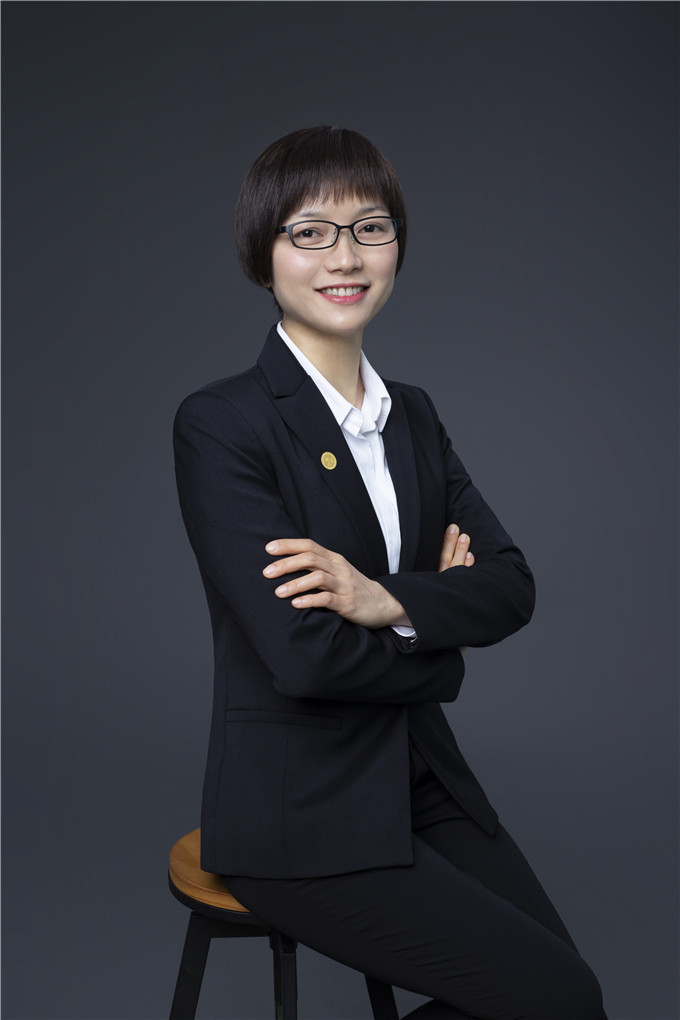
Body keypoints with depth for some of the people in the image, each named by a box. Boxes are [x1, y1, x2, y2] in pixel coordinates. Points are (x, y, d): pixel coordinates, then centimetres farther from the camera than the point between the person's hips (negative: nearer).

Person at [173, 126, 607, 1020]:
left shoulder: (413, 415, 9)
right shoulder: (220, 425, -13)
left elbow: (512, 586, -1)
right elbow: (302, 653, -20)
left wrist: (391, 602, -20)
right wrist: (437, 650, -4)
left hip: (422, 779, 7)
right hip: (299, 815, -6)